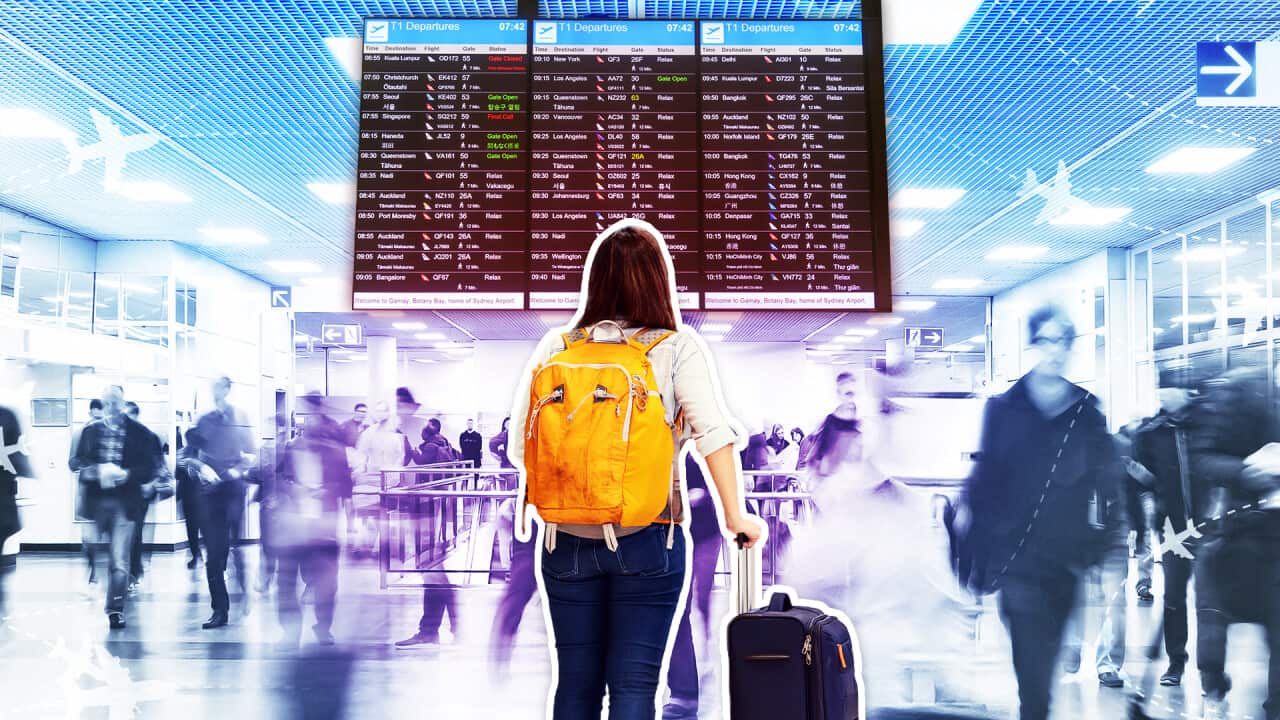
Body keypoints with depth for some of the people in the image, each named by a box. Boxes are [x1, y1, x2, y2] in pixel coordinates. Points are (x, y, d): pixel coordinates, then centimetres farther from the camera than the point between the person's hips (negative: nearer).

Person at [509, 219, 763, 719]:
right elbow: (713, 433, -14)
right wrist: (736, 515, -7)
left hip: (566, 541, 2)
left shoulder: (556, 346, 3)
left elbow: (519, 446, 2)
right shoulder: (676, 345, -3)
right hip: (647, 541, -2)